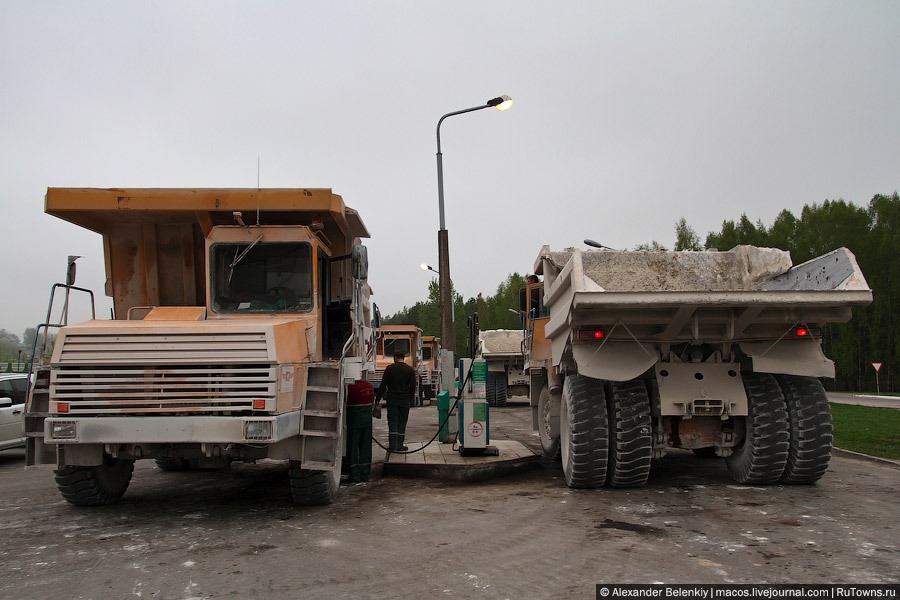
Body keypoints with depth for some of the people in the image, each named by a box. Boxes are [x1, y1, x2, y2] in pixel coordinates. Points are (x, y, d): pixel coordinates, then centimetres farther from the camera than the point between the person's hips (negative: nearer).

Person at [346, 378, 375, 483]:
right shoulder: (370, 387, 2)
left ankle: (355, 475, 6)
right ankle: (365, 474, 18)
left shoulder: (352, 388, -18)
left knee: (353, 448, 4)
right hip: (367, 421, 6)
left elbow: (347, 402, -10)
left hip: (355, 421, -6)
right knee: (365, 448, 13)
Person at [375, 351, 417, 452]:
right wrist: (411, 400, 13)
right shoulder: (410, 369, 2)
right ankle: (400, 445, 8)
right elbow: (413, 387, 2)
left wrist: (377, 398, 4)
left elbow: (383, 385, -1)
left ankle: (393, 446, -6)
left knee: (392, 422, 1)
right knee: (402, 423, 8)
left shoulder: (390, 368, -2)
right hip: (405, 400, 1)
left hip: (392, 399, -1)